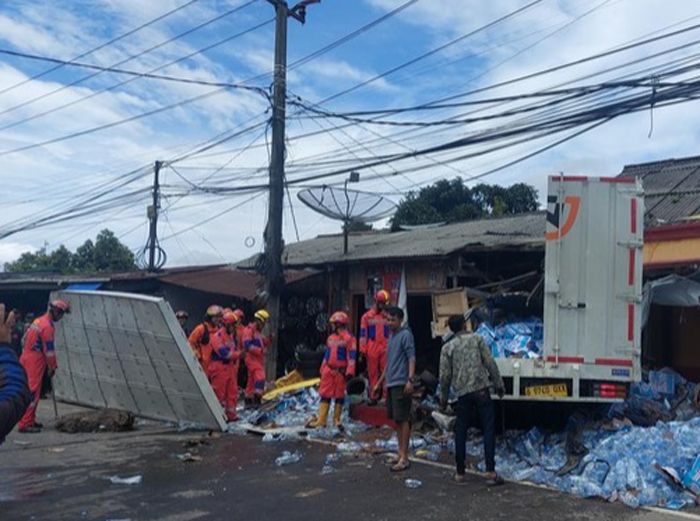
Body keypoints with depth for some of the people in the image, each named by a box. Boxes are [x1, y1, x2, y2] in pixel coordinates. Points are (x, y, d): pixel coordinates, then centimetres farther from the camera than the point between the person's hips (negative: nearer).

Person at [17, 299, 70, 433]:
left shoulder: (39, 320, 13)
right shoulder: (48, 326, -17)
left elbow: (25, 338, 20)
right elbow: (49, 349, -16)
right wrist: (52, 367, -6)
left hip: (27, 357, 10)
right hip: (34, 361, -10)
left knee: (32, 392, 15)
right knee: (32, 392, -9)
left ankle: (30, 420, 22)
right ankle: (25, 424, -9)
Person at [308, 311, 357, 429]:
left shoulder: (348, 338, -6)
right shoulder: (330, 338, 16)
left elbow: (351, 356, -11)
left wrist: (349, 372, -16)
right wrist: (322, 370, 19)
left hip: (340, 371, -6)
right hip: (328, 371, 6)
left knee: (339, 396, 4)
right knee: (325, 395, 5)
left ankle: (336, 419, 15)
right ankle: (321, 420, 7)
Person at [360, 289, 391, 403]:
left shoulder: (387, 316, 10)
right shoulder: (367, 316, 6)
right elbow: (363, 334, 5)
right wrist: (362, 350, 0)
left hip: (385, 349, 1)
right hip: (372, 349, 0)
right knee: (373, 374, 4)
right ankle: (373, 397, 10)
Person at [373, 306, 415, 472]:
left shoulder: (405, 335, -7)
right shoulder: (392, 336, 19)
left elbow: (412, 358, -15)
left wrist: (410, 380, -27)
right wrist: (379, 382, 27)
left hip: (401, 384, -9)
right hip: (391, 384, 9)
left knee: (402, 419, -7)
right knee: (396, 419, 12)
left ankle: (404, 458, -4)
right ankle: (401, 453, 20)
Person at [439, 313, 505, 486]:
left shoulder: (447, 347, 6)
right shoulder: (477, 339, 4)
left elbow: (445, 376, 4)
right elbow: (490, 363, -1)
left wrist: (443, 398, 14)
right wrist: (498, 384, 6)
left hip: (463, 394, 2)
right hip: (481, 390, -2)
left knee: (460, 432, 11)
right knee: (489, 429, 0)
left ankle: (460, 473, 15)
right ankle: (490, 472, -7)